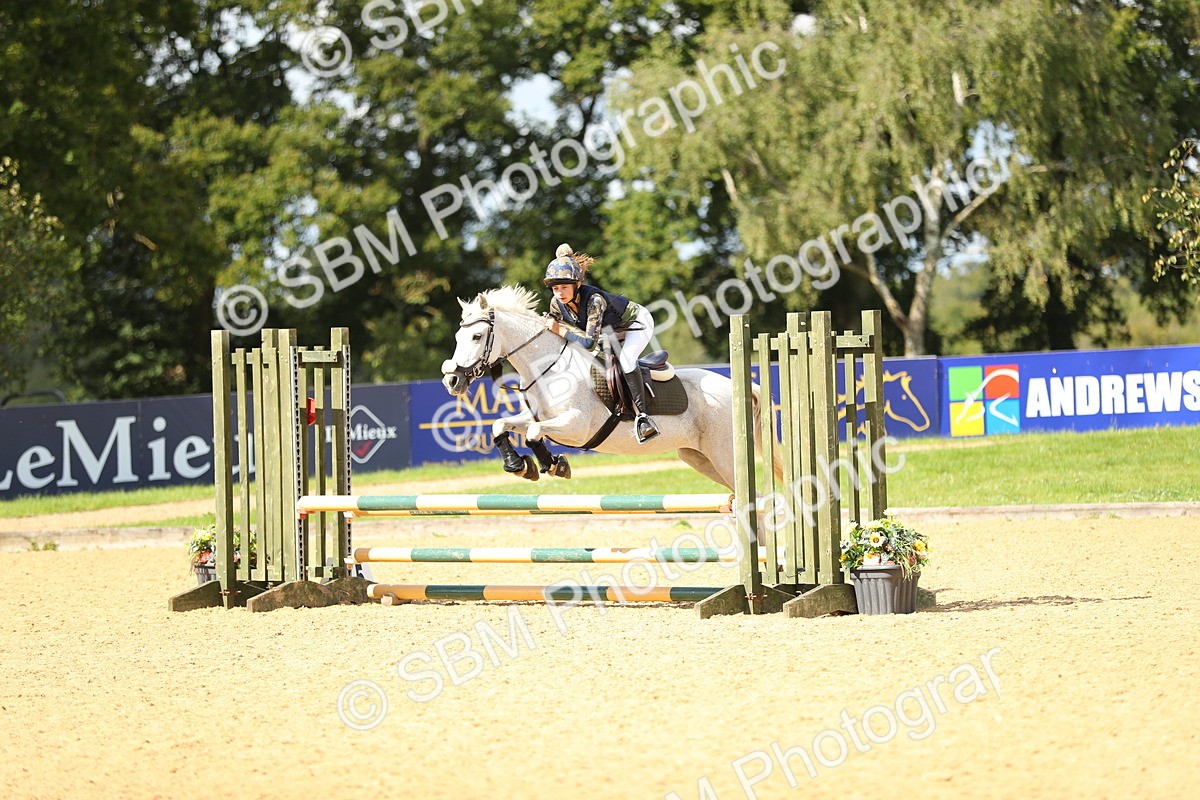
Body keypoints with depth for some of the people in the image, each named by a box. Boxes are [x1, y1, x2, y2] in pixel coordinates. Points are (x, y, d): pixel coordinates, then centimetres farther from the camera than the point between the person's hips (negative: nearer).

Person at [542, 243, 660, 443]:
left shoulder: (593, 299, -39)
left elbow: (590, 343, -42)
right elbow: (553, 337, 0)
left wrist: (560, 330, -40)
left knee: (625, 359, -31)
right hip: (609, 333, 8)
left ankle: (641, 414, -29)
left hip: (636, 324, -8)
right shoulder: (557, 304, -18)